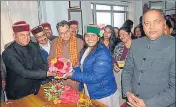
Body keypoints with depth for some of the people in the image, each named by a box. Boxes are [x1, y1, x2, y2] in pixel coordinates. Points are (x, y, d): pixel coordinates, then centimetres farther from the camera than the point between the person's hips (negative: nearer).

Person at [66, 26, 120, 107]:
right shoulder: (86, 50, 4)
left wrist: (73, 75, -23)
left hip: (104, 95, -8)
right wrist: (71, 70, -8)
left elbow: (95, 77, -28)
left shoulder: (103, 53, -24)